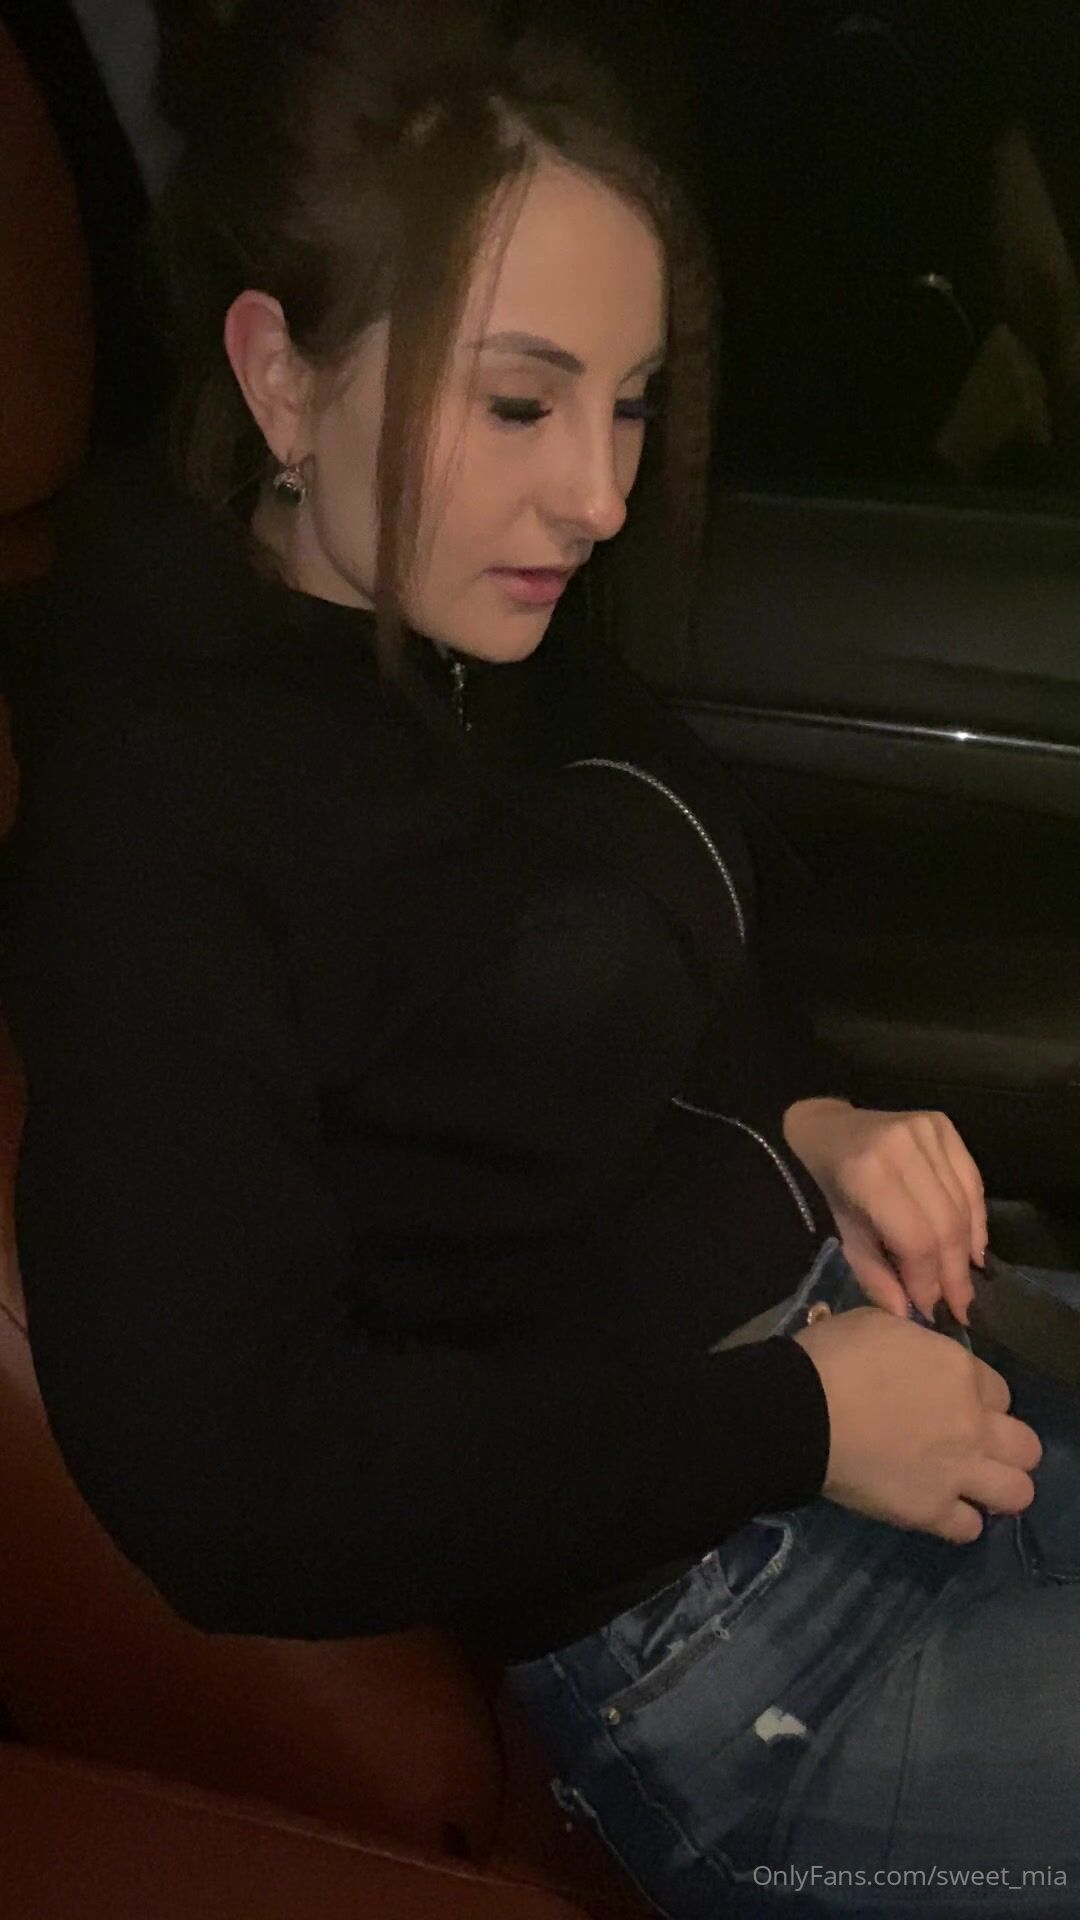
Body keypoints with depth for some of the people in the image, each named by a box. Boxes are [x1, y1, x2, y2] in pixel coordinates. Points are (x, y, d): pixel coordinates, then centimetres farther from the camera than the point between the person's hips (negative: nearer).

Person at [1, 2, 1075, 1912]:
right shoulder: (162, 817, -21)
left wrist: (808, 1121, -4)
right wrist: (789, 1424, -19)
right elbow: (226, 1482, -23)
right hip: (694, 1645, -8)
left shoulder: (516, 647, 1)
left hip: (850, 1334, 8)